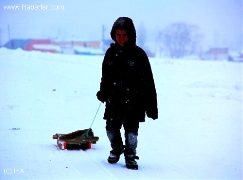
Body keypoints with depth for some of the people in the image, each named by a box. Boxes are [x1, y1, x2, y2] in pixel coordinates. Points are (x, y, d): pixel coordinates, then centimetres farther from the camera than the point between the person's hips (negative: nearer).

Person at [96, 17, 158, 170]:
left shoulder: (138, 54, -6)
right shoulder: (111, 53, 4)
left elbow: (148, 81, -5)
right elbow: (105, 76, 18)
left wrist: (151, 105, -7)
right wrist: (103, 93, 19)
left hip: (134, 100, -3)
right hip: (114, 99, 3)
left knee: (131, 129, -2)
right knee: (112, 128, 8)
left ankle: (130, 156, 16)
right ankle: (117, 149, 34)